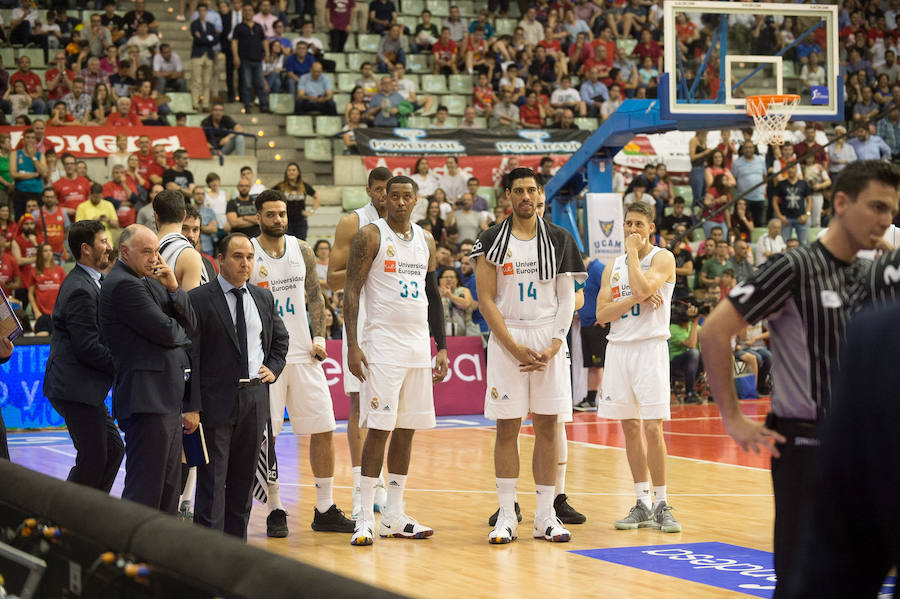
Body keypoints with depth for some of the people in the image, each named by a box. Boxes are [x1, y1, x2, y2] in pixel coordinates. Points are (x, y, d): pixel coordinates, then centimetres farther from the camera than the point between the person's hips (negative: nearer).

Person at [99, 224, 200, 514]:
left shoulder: (149, 282, 18)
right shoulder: (124, 284, -12)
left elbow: (191, 325, 11)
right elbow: (167, 333, -17)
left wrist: (173, 287, -5)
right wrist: (182, 334, 7)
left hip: (168, 402, 10)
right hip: (147, 400, -10)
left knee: (168, 492, 12)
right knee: (144, 491, -9)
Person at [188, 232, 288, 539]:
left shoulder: (263, 298, 11)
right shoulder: (199, 299, -6)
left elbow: (280, 338, 27)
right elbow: (190, 356, -9)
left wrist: (273, 368, 8)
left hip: (255, 397, 5)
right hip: (216, 399, -5)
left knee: (244, 477, 11)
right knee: (212, 479, -4)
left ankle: (236, 542, 19)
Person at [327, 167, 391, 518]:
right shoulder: (352, 223, -3)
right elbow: (333, 281, -6)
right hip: (361, 320, -4)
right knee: (359, 403, -5)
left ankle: (378, 482, 17)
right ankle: (360, 489, -3)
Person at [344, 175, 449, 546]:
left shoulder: (425, 240, 13)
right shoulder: (371, 236, -5)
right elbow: (351, 290, -8)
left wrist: (442, 347, 12)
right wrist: (353, 345, -16)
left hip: (419, 345, 6)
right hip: (383, 343, -6)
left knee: (407, 430, 8)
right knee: (379, 428, -10)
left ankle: (394, 517, 14)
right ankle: (365, 518, -6)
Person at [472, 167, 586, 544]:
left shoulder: (558, 240, 6)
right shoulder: (492, 241, 1)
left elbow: (567, 298, 5)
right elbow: (486, 300, -3)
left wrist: (553, 346, -8)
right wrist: (514, 347, -12)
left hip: (548, 341, 2)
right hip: (506, 339, -1)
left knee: (547, 426, 3)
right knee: (507, 427, 0)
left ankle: (546, 516, 8)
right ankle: (506, 517, 6)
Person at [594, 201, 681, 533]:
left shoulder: (662, 258, -2)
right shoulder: (613, 267, 13)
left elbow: (643, 288, -21)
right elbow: (602, 313, 3)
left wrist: (633, 251, -9)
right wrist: (635, 299, -12)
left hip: (650, 347, -5)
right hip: (618, 348, 5)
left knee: (652, 427, -11)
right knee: (630, 427, 7)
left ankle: (661, 505, -3)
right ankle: (643, 504, 13)